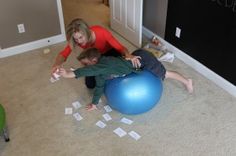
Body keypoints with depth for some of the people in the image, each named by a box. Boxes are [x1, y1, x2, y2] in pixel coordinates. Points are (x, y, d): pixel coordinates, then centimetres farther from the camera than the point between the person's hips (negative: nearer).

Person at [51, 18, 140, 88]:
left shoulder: (101, 32, -39)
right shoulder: (77, 38, -30)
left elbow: (120, 47, -38)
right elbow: (63, 54, -33)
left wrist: (128, 55, -60)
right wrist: (57, 64, -56)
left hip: (109, 52, -2)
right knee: (90, 84, -8)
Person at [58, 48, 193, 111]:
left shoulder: (104, 64, -33)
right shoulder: (100, 73, -6)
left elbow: (90, 70, -54)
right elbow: (99, 86, 6)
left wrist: (70, 74, -61)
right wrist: (94, 103, 10)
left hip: (142, 59, -7)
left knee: (164, 74, 11)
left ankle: (187, 81, 32)